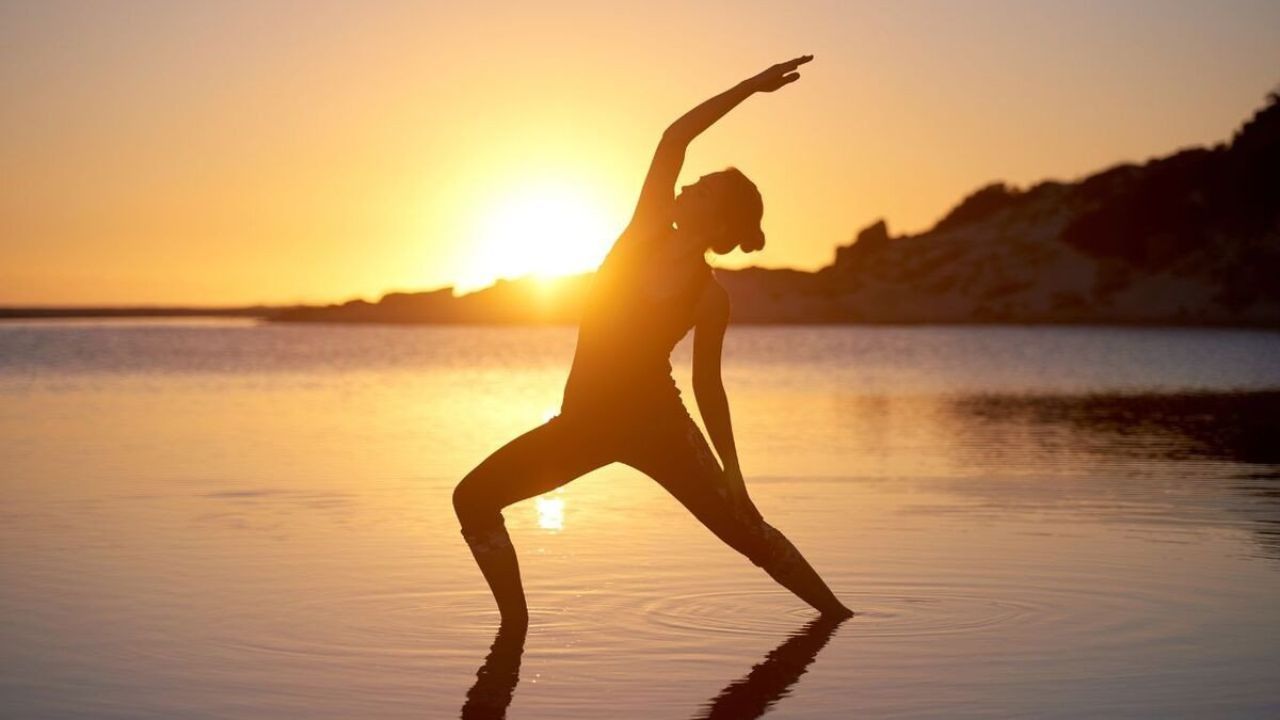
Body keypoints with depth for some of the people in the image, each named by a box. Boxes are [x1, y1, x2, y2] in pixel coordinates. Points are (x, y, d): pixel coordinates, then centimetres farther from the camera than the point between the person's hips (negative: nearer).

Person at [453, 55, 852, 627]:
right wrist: (750, 86, -7)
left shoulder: (711, 297, -9)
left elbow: (708, 386, 1)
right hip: (586, 420, 4)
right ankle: (516, 624, 3)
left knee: (745, 528, -1)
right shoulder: (645, 233, -1)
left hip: (657, 423, -4)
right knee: (473, 498, -7)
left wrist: (732, 470, 1)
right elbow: (674, 137, -8)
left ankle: (837, 615, 18)